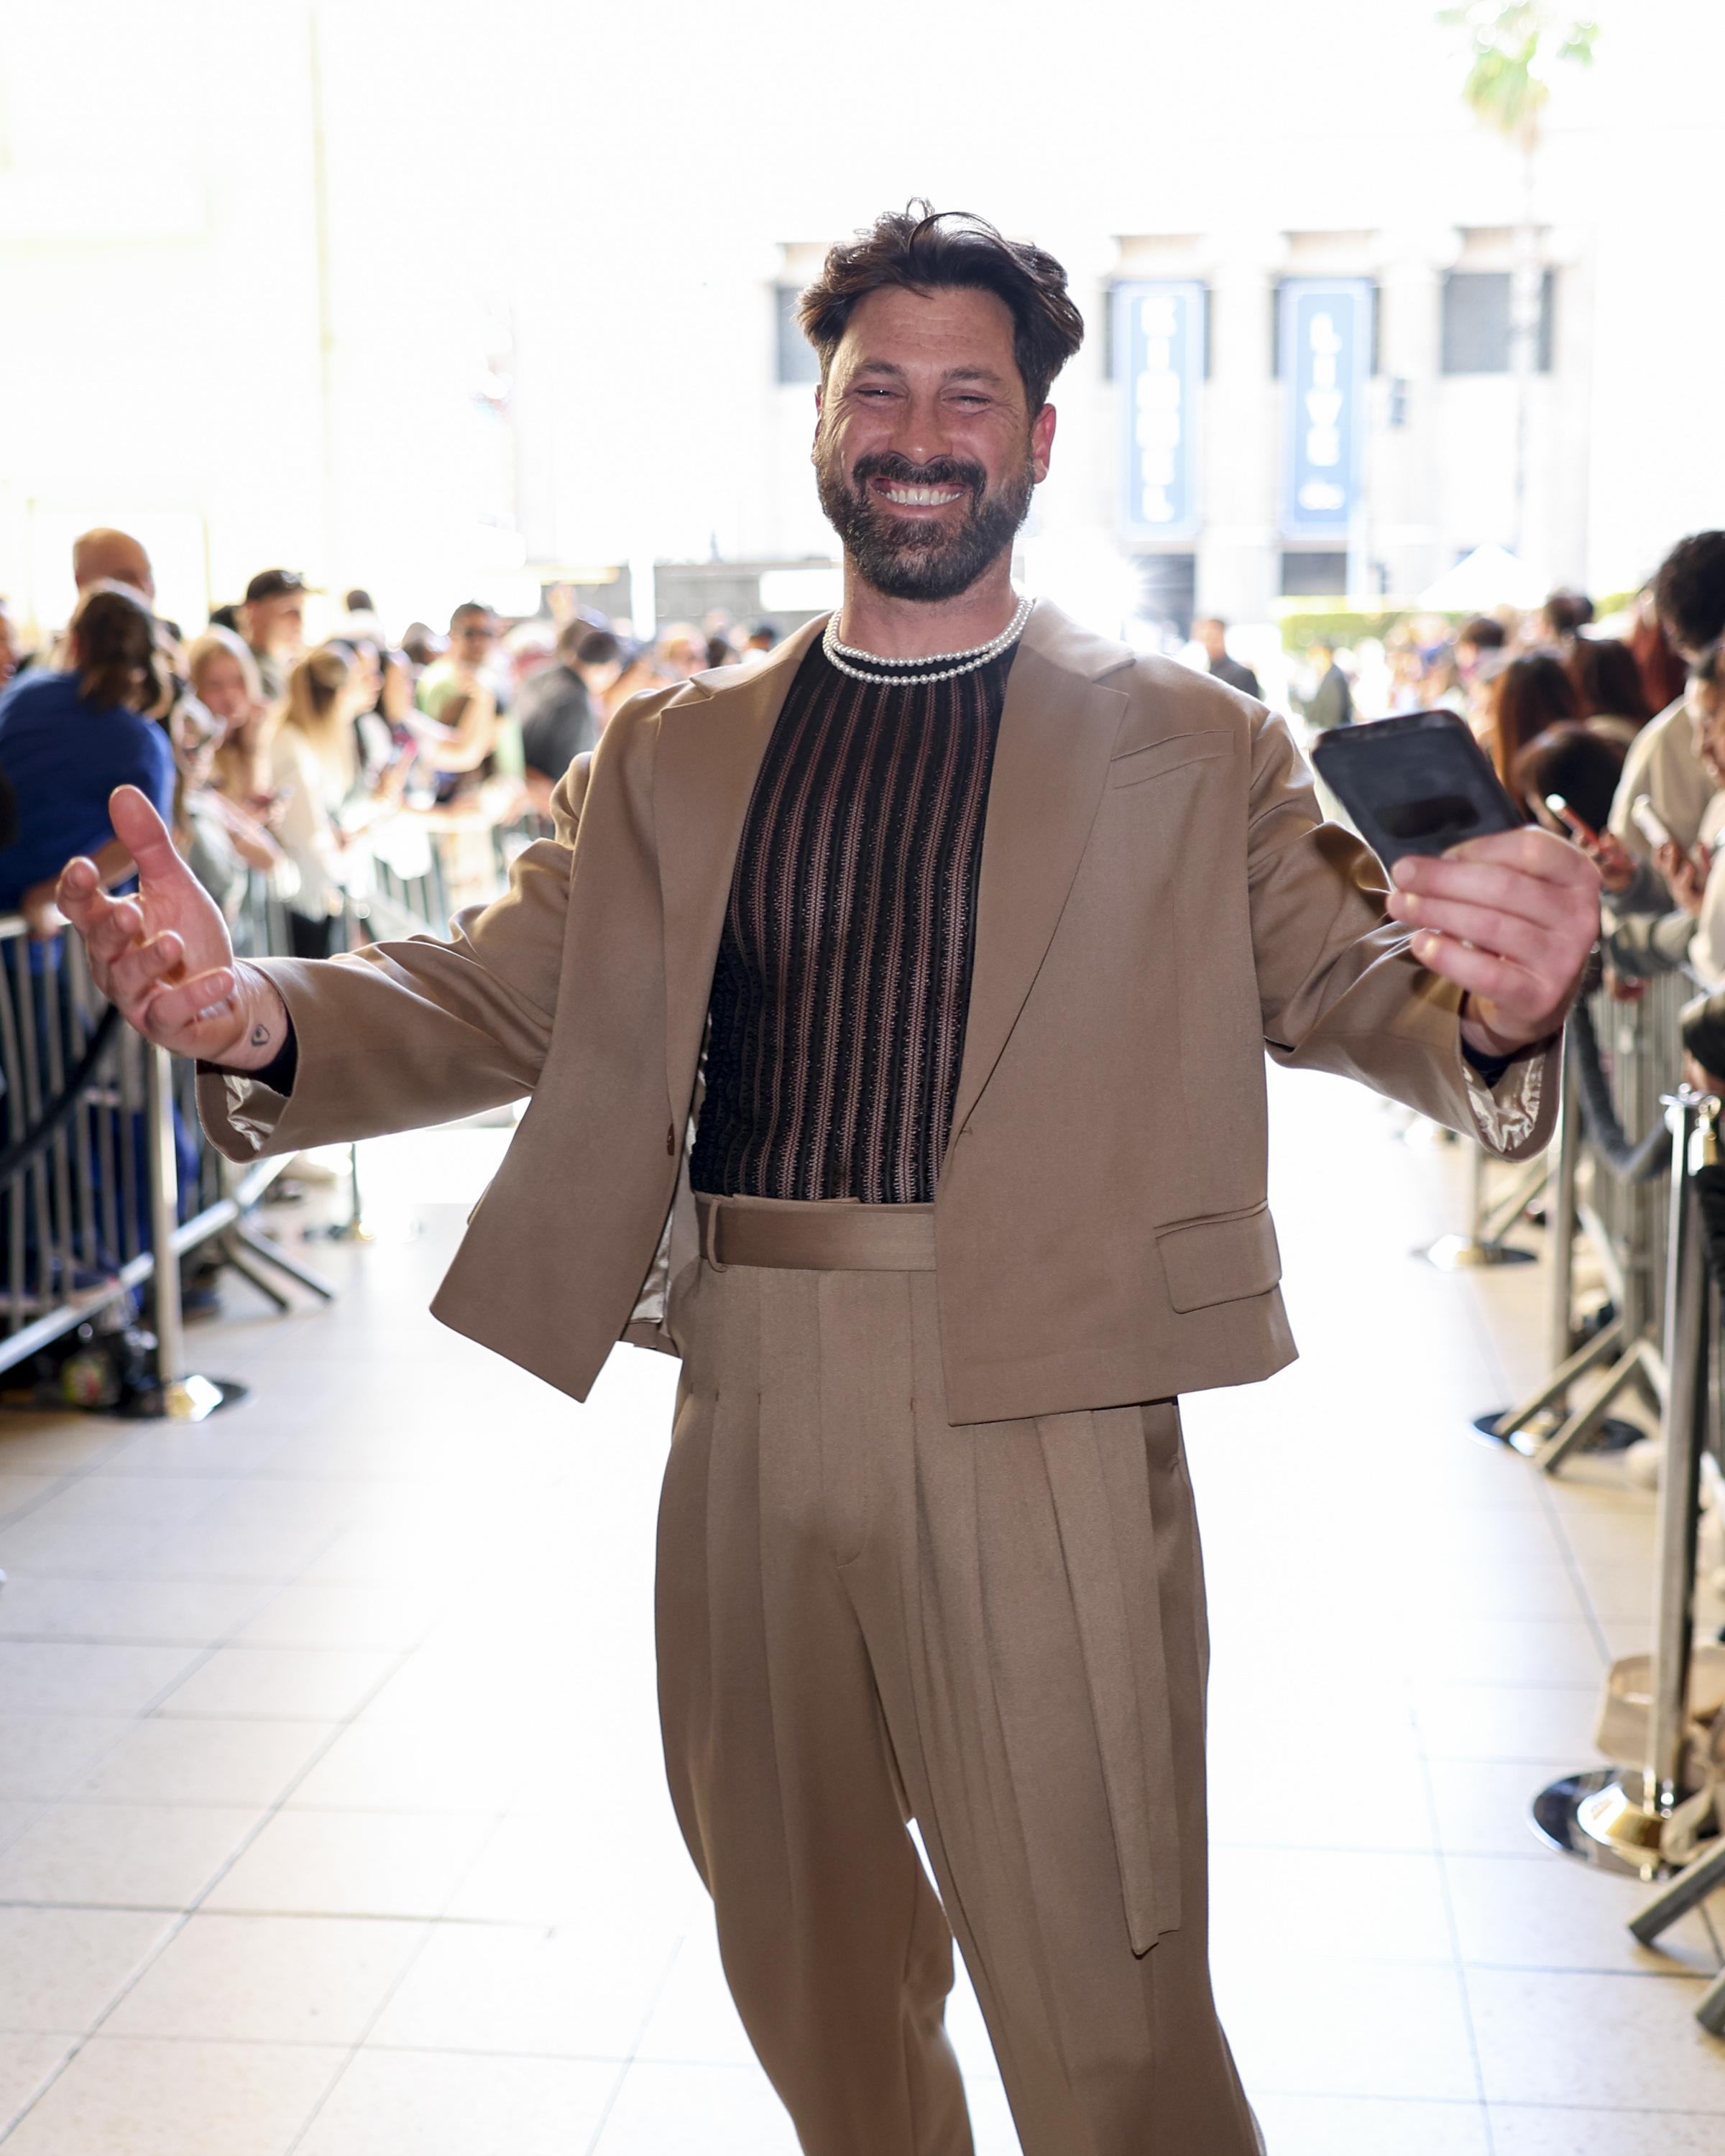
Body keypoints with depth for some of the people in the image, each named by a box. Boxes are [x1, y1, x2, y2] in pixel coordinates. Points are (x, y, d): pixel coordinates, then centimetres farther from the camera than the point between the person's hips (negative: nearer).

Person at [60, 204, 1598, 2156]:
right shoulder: (674, 754, 10)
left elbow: (1352, 986, -4)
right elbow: (498, 996, 3)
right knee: (807, 1979, 21)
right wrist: (258, 1014, -18)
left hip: (1039, 1435, -3)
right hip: (750, 1423, 4)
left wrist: (1495, 1005, -29)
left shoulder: (1193, 751, 3)